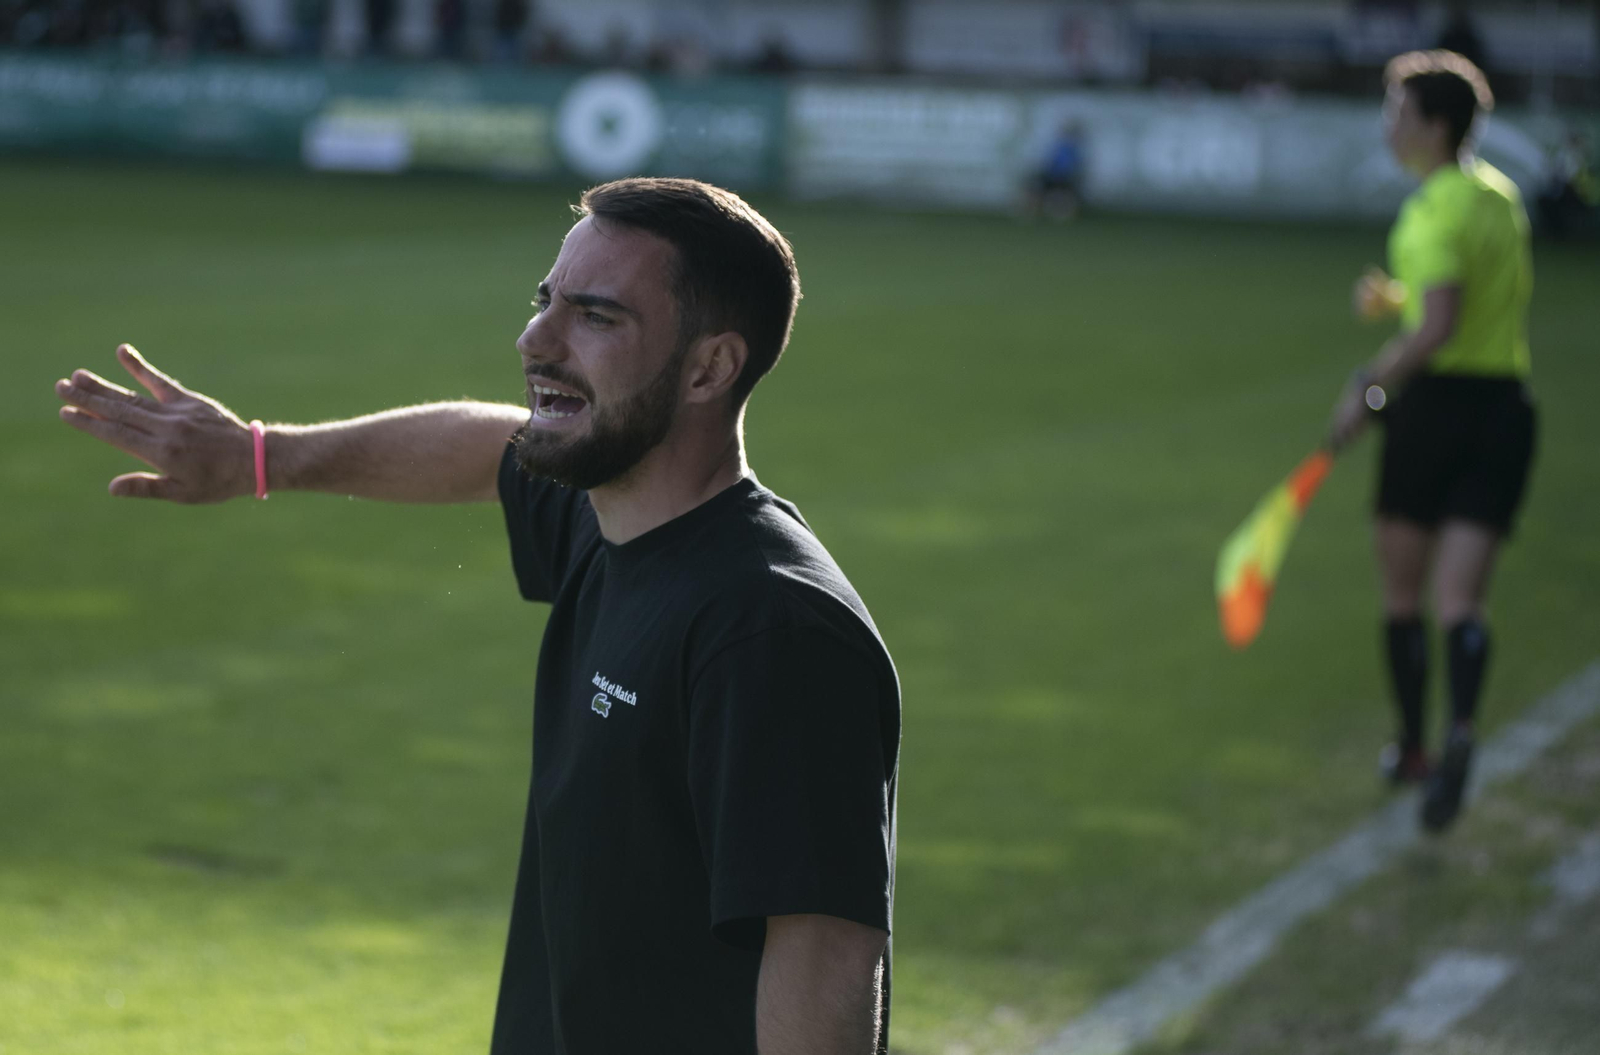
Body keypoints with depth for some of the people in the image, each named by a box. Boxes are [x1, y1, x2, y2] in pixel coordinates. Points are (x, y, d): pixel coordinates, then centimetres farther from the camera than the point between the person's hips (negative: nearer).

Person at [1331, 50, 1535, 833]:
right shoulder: (1501, 195, 13)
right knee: (1460, 600, -3)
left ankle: (1411, 747, 21)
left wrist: (1371, 388, -15)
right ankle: (1460, 727, -27)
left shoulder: (1436, 209, -13)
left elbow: (1438, 326, -24)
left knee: (1402, 595, 12)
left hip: (1437, 398, -6)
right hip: (1506, 404, 6)